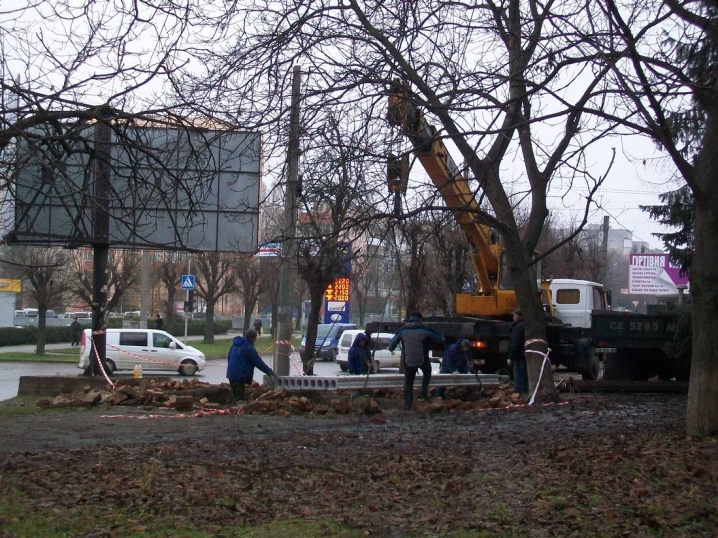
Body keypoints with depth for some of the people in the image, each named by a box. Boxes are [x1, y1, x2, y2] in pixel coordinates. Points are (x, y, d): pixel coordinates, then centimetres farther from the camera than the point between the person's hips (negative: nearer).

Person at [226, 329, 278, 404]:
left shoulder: (236, 344, 12)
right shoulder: (248, 347, -17)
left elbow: (229, 357, 22)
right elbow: (258, 362, -15)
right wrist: (270, 371, -5)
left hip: (231, 374, 9)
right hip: (240, 376, -9)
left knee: (234, 395, 18)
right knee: (239, 397, -6)